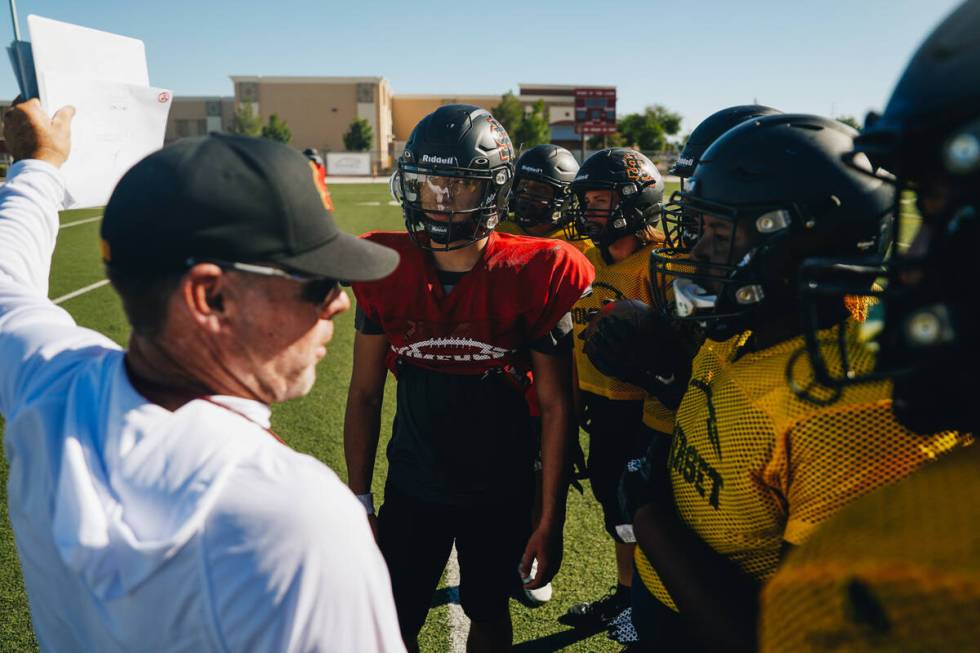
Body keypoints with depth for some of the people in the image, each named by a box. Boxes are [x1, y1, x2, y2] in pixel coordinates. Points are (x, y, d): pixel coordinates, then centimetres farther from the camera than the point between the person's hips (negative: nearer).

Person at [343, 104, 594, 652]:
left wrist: (551, 521, -8)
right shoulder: (387, 272, -10)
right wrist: (359, 499, 1)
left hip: (501, 491, -1)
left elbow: (555, 405, -11)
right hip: (412, 488, 1)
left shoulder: (535, 276, -17)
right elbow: (365, 393, -1)